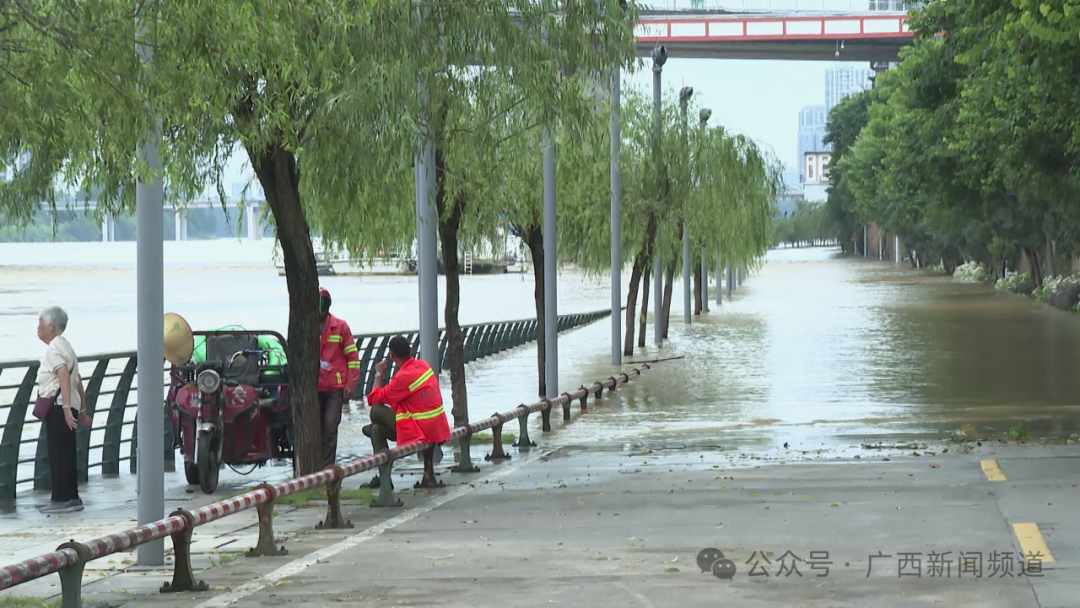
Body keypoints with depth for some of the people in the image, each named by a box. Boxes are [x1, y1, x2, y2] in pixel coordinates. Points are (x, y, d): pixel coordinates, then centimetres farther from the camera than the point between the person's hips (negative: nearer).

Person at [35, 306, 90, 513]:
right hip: (66, 407, 10)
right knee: (66, 454, 11)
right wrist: (82, 409, 29)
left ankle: (62, 500, -8)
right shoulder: (65, 346, 21)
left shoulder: (54, 348, -11)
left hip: (57, 407, -10)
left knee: (58, 455, -8)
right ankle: (71, 498, 14)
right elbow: (77, 380, 25)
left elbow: (64, 376, -25)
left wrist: (66, 408, -33)